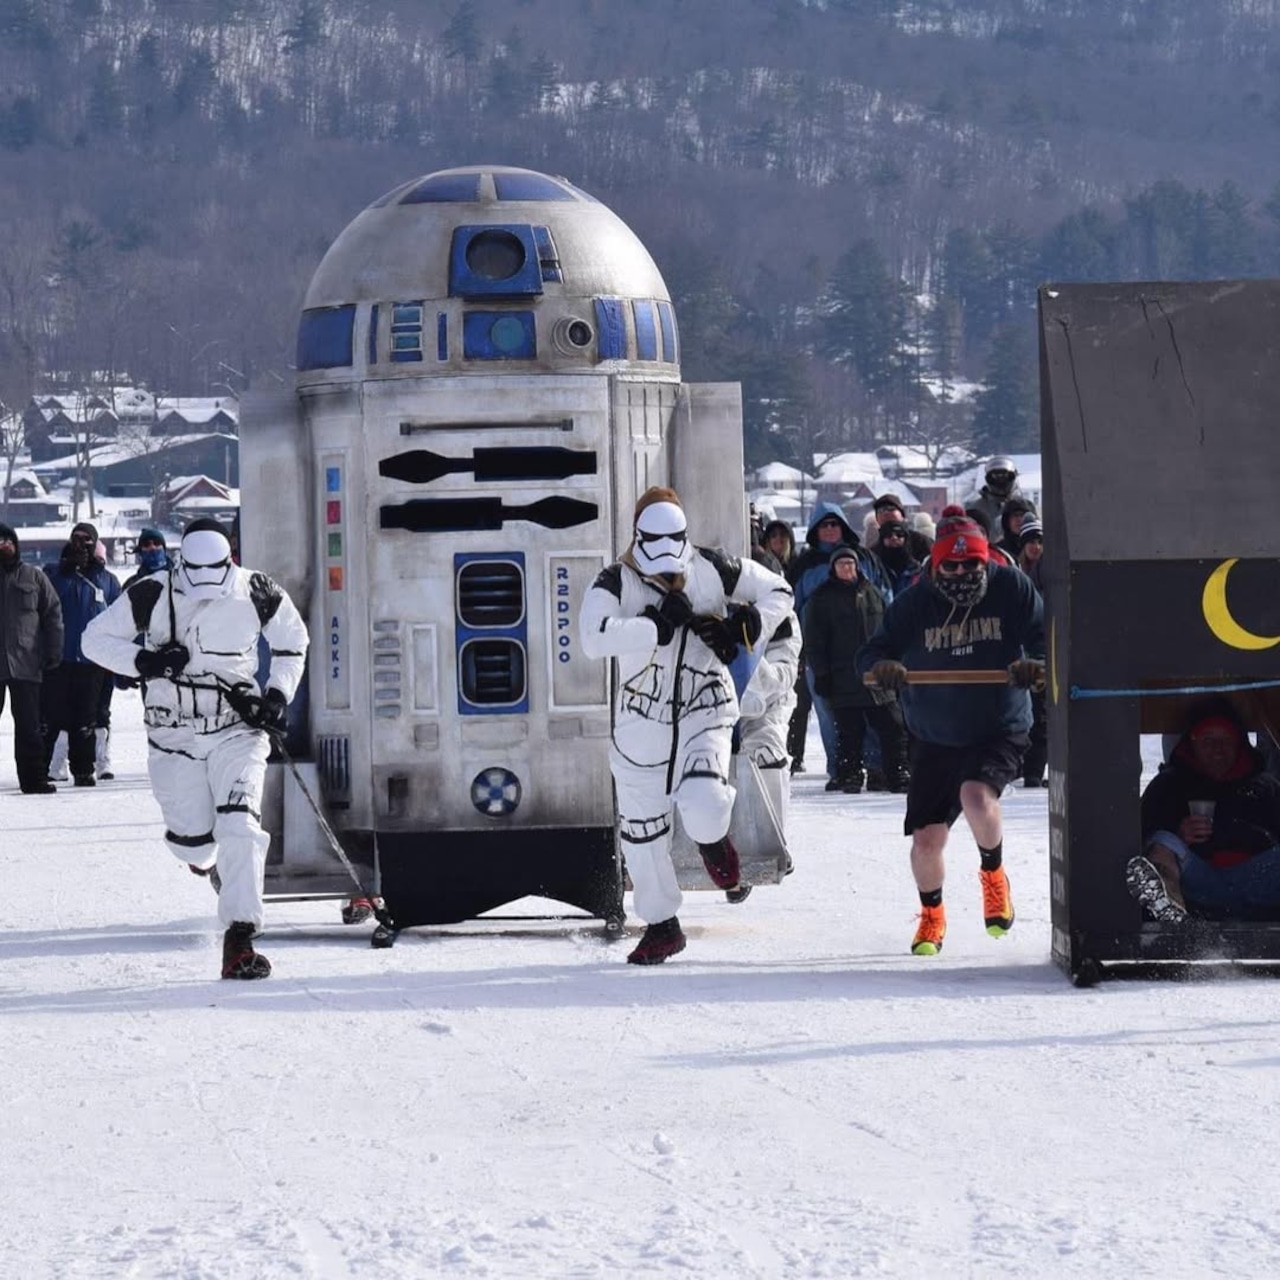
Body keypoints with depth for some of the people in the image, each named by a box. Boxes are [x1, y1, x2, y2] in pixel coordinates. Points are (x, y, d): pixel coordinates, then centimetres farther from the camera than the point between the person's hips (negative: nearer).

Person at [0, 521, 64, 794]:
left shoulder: (34, 577, 8)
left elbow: (53, 613, 9)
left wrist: (53, 652, 1)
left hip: (25, 665, 0)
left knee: (29, 725, 2)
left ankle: (33, 778, 5)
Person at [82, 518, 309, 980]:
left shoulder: (257, 594, -7)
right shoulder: (152, 596, -12)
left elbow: (292, 640, 12)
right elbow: (96, 638, -3)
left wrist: (278, 695, 1)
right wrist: (143, 661, -20)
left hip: (238, 728, 0)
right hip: (174, 731, 0)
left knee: (239, 825, -18)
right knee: (193, 839, 1)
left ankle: (240, 933, -19)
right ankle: (204, 855, 41)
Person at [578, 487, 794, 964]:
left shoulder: (712, 570, -5)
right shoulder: (616, 583, -10)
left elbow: (777, 591, 8)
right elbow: (594, 638, -29)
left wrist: (743, 629, -8)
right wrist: (657, 626, -29)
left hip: (705, 712, -1)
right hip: (643, 723, 1)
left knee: (702, 810, -23)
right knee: (641, 830, 7)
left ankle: (713, 840, 17)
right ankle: (662, 926, 27)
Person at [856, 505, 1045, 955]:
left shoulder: (1011, 589, -7)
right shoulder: (915, 602, -6)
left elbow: (1044, 638, -6)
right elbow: (873, 652, -5)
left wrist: (1037, 664, -29)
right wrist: (881, 666, -30)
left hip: (999, 731, -2)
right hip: (934, 738, 2)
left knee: (976, 795, -31)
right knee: (926, 838, 1)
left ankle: (993, 874, 1)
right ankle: (931, 917, 31)